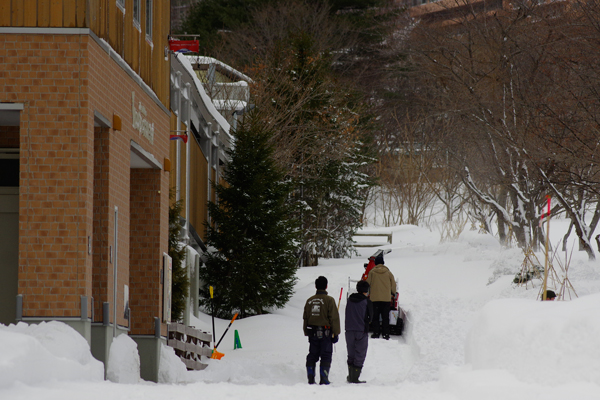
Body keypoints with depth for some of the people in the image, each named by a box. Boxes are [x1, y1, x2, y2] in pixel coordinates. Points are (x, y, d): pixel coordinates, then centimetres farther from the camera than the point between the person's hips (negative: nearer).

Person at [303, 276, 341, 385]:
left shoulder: (310, 300, 6)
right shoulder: (329, 300, -9)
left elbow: (305, 318, 12)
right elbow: (334, 318, -10)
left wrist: (306, 332, 19)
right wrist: (336, 333, -4)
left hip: (312, 332, 4)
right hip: (326, 333, -4)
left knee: (312, 355, 11)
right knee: (326, 356, 1)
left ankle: (310, 378, 7)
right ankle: (323, 379, -4)